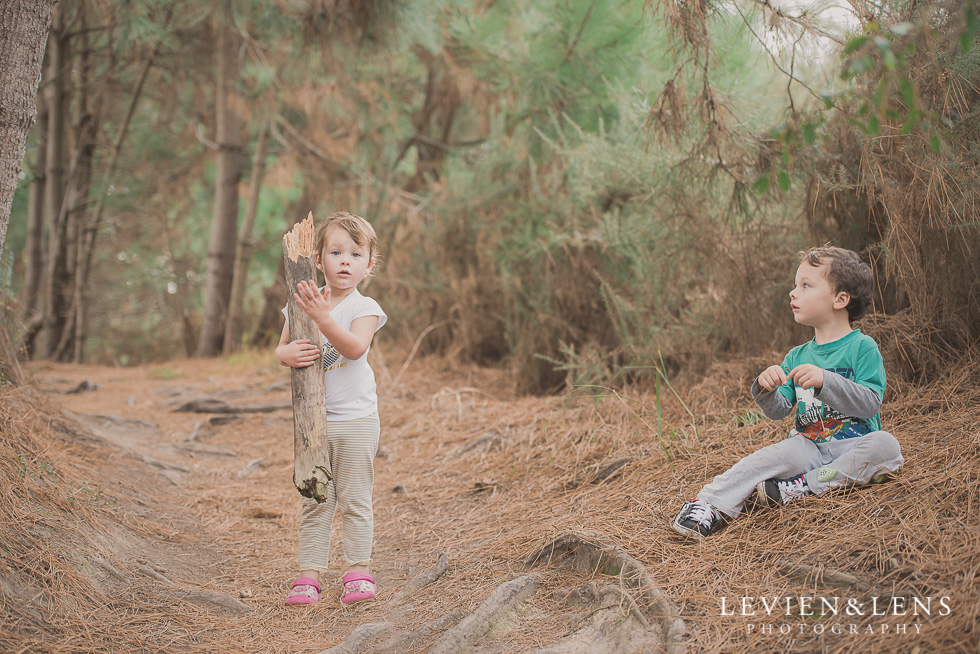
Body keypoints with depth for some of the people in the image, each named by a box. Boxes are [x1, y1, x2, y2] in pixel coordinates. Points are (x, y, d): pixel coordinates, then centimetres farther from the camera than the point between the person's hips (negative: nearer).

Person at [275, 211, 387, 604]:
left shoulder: (364, 308, -6)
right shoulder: (300, 303, 4)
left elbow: (355, 347, -23)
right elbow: (280, 349, 5)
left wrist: (323, 318, -35)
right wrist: (289, 353, -19)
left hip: (356, 420, -3)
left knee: (355, 499, 4)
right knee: (314, 501, 8)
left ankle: (358, 571, 14)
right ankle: (309, 574, 13)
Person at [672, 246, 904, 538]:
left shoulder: (862, 347, -2)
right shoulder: (797, 357, 14)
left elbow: (870, 403, -15)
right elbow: (779, 410, 9)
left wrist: (825, 381, -26)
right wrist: (766, 392, -13)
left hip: (852, 446, -3)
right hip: (809, 446, 3)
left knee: (885, 445, -33)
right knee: (773, 455, -27)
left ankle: (803, 486, -31)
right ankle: (710, 505, -34)